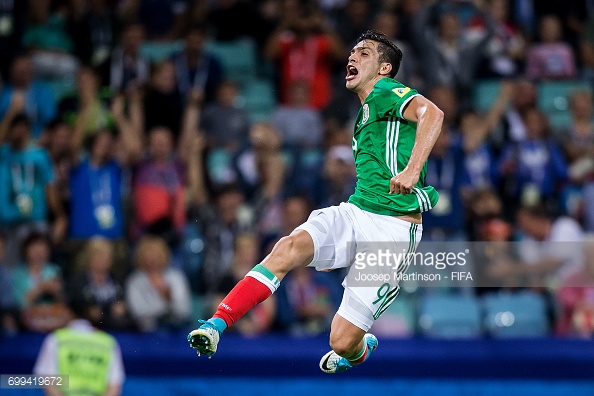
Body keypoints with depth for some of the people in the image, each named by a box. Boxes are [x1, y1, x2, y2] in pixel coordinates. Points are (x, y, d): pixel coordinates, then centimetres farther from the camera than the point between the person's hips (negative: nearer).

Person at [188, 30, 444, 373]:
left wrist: (412, 170, -41)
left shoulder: (387, 93, -6)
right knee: (289, 248, -26)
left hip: (393, 229, -7)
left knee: (342, 342, -9)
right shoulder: (366, 112, 23)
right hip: (354, 213, 7)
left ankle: (360, 350, 30)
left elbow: (432, 113, -27)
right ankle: (214, 327, -33)